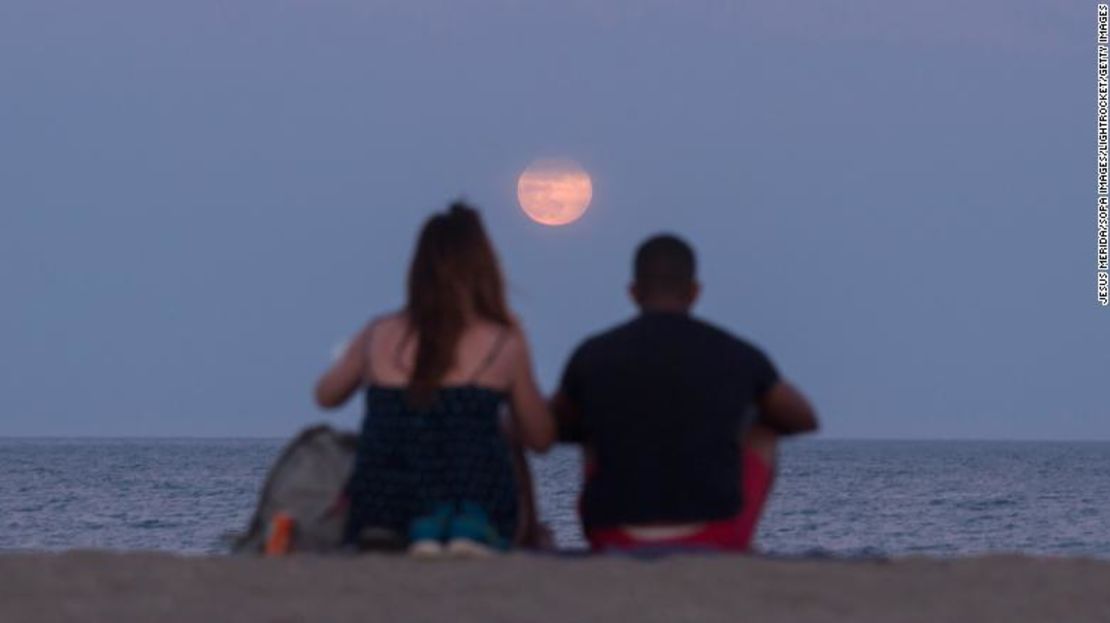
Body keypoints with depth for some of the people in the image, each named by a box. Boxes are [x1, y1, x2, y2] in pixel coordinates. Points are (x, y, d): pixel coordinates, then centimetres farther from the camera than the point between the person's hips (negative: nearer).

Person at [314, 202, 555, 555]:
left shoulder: (378, 336, 4)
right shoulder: (503, 343, -3)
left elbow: (326, 396, 22)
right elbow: (540, 439, 8)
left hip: (381, 516, 1)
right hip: (479, 502, -1)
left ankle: (424, 534, -1)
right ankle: (478, 533, -2)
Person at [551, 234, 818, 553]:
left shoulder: (592, 356, -1)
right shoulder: (737, 356, -1)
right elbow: (805, 419, 18)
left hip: (617, 544, 1)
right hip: (713, 544, -1)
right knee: (763, 430, 25)